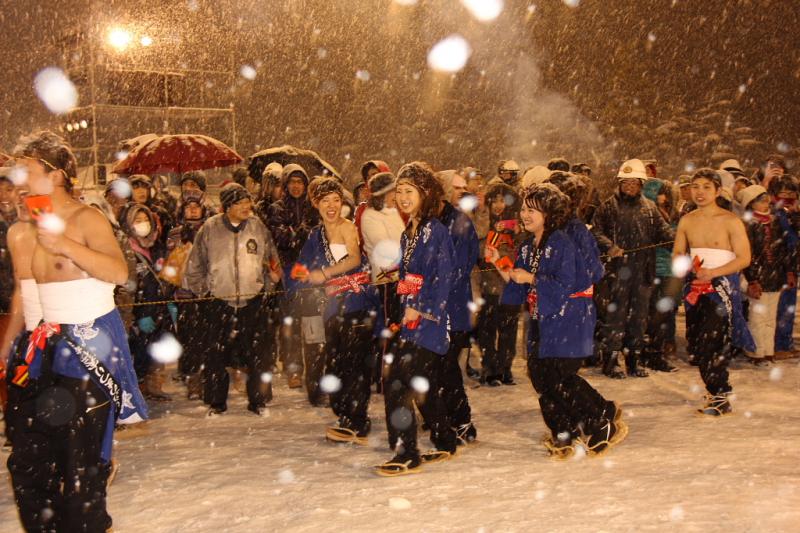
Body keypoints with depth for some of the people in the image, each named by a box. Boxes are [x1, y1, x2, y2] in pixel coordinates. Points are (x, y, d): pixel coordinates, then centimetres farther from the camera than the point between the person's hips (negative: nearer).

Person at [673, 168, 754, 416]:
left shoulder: (730, 221, -6)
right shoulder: (686, 221, 10)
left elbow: (744, 258, -10)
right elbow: (677, 254, 16)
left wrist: (712, 272, -19)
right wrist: (689, 265, -7)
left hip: (722, 285, -6)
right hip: (695, 285, 6)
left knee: (713, 342, -13)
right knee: (697, 344, 6)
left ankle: (720, 397, -3)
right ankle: (718, 392, 20)